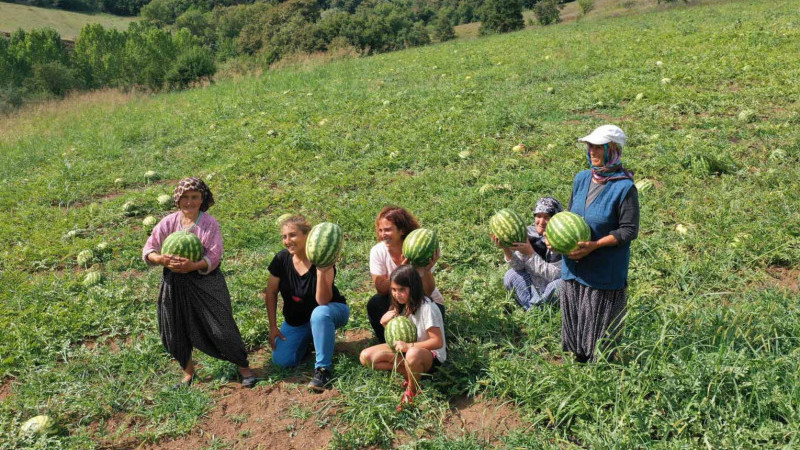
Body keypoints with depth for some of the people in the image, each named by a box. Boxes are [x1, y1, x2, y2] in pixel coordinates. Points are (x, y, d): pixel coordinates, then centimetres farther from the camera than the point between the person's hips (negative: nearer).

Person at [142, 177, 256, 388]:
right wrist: (161, 259, -23)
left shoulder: (209, 224, -9)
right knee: (175, 331, 11)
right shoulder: (168, 222, 1)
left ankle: (244, 367, 20)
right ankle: (188, 373, 35)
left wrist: (193, 266, -33)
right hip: (174, 284, 4)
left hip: (205, 281, -4)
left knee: (221, 328, -1)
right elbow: (148, 250, 0)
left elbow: (214, 257, -15)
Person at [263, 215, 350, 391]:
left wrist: (321, 272, -47)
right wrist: (273, 327, -2)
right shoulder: (281, 259, -14)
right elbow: (271, 293, -1)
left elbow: (322, 301, -35)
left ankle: (323, 368, -26)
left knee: (319, 314, -41)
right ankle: (308, 339, 20)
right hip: (296, 320, 5)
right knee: (281, 360, -12)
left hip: (330, 311, -5)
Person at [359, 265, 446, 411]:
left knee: (413, 355, -44)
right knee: (365, 356, -9)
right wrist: (386, 322, -13)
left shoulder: (426, 308, -23)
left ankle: (412, 390, -13)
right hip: (405, 348, 8)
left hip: (430, 354, -7)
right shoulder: (401, 305, -1)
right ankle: (411, 373, -7)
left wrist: (409, 346, -33)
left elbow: (438, 342, -25)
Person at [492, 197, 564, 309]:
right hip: (533, 288, 3)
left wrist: (530, 253, -37)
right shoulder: (529, 233, -8)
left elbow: (553, 275, -29)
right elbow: (519, 266, -14)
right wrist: (506, 249, -33)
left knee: (560, 283, -35)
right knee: (511, 275, -19)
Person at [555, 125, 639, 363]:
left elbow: (629, 230, -14)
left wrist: (594, 245, -22)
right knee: (574, 320, 17)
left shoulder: (625, 187, -15)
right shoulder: (581, 178, 5)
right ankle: (579, 359, 35)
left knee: (601, 324, 6)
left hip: (606, 270, -6)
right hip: (574, 267, 6)